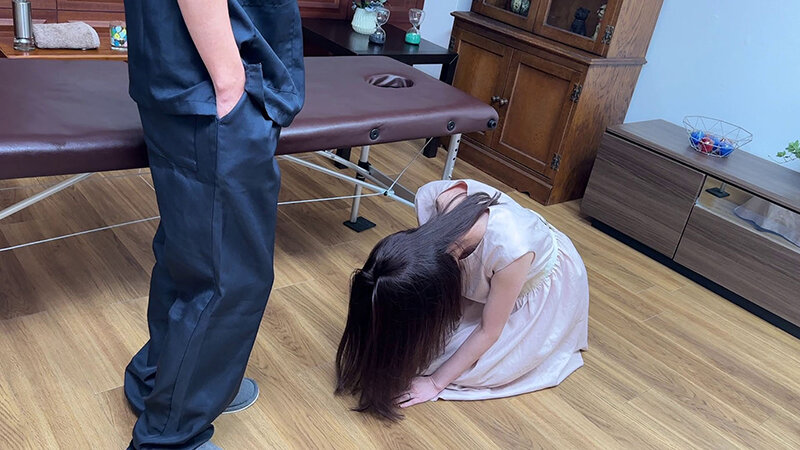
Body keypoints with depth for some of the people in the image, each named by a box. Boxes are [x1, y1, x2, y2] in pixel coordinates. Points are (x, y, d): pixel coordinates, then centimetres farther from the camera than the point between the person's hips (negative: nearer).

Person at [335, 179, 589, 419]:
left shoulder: (510, 249, -45)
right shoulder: (430, 197, -32)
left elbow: (489, 331, -25)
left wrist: (435, 383, -18)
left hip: (544, 288, -5)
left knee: (473, 370, -10)